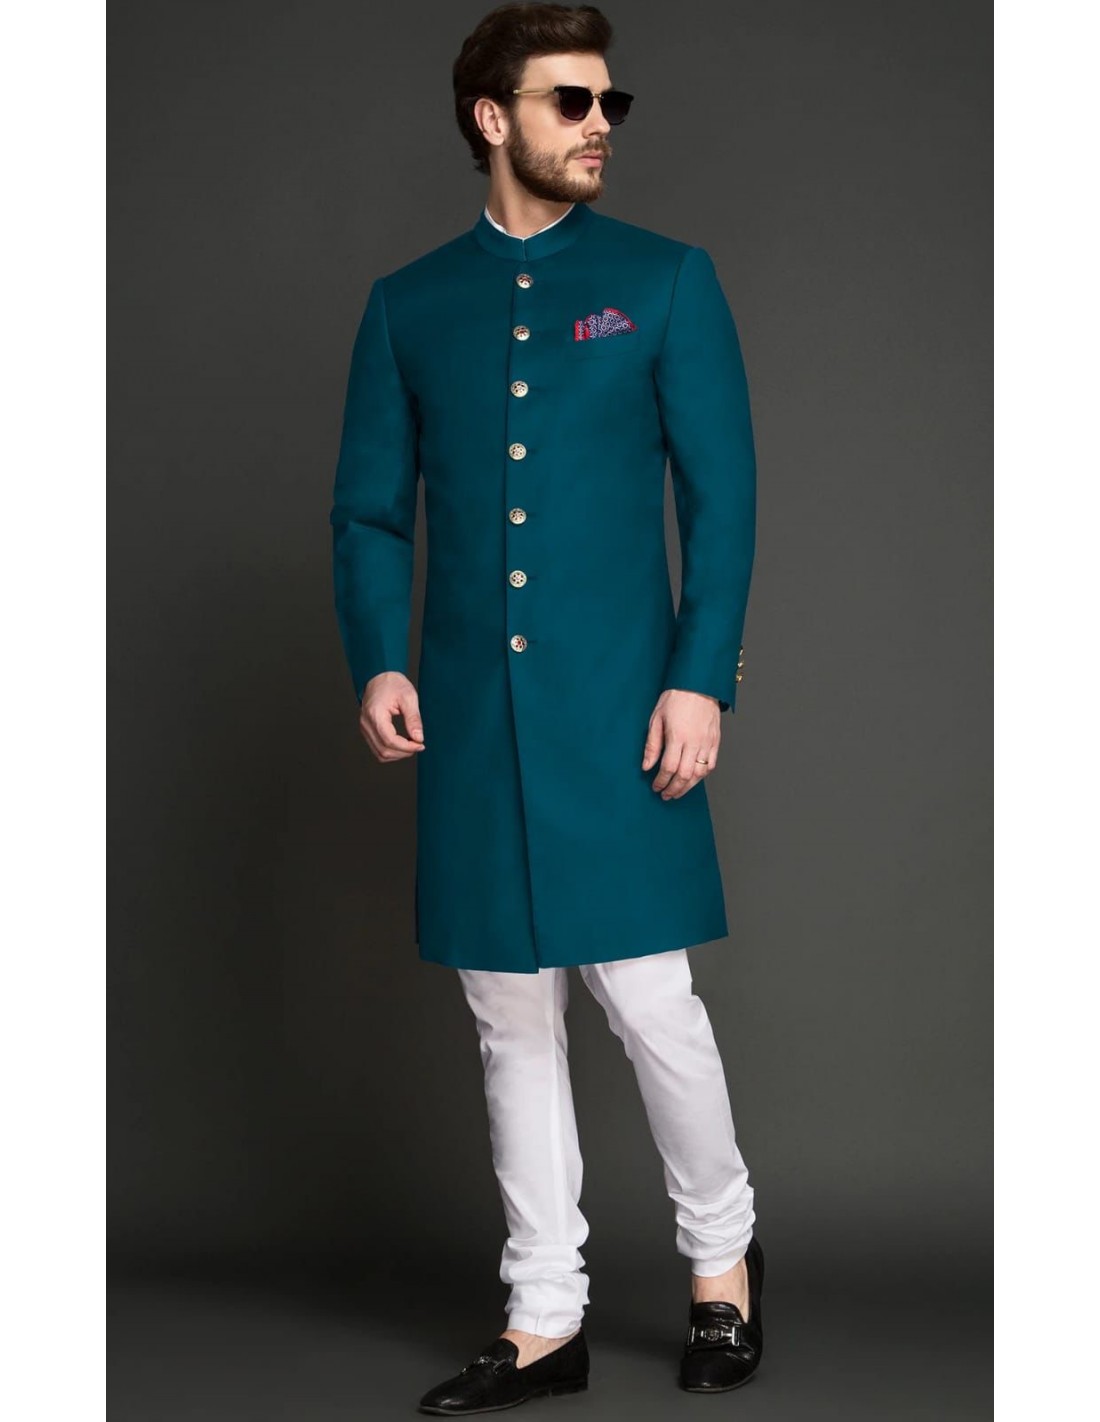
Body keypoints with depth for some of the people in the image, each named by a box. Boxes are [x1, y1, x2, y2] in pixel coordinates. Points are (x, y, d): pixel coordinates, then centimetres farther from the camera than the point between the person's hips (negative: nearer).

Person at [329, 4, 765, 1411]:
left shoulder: (665, 282, 4)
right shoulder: (406, 307, 10)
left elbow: (721, 495, 0)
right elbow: (368, 511, 10)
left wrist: (701, 676, -10)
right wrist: (376, 662, -6)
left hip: (618, 713, -2)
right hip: (471, 721, 3)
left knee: (650, 1002, -2)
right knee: (512, 1025, 8)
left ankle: (721, 1261, 24)